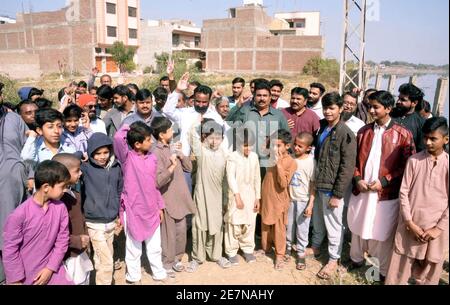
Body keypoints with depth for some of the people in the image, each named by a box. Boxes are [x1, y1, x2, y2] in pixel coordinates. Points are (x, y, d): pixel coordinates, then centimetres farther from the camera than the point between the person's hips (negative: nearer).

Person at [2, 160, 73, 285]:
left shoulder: (60, 208, -9)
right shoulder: (20, 214, -20)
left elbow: (62, 240, -2)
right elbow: (10, 249, -12)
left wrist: (51, 268, -6)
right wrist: (16, 280, -6)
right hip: (25, 276, -3)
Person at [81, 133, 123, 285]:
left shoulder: (116, 167, 0)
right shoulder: (86, 167, -11)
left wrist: (120, 212, 16)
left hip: (111, 221, 5)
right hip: (95, 223, -4)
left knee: (104, 258, 19)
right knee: (107, 261, -3)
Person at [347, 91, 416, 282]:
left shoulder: (403, 135, -6)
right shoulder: (364, 131, 7)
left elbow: (407, 166, -7)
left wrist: (384, 181, -15)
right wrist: (357, 179, -4)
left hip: (386, 194, -4)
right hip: (361, 190, 4)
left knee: (383, 233, 7)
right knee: (357, 228, 17)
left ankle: (385, 271, 26)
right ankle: (356, 259, 39)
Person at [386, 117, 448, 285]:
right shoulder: (414, 160, -2)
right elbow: (404, 192, -1)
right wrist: (410, 222, -6)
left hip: (436, 229, 0)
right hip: (410, 226, 0)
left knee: (428, 274, 12)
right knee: (398, 270, 7)